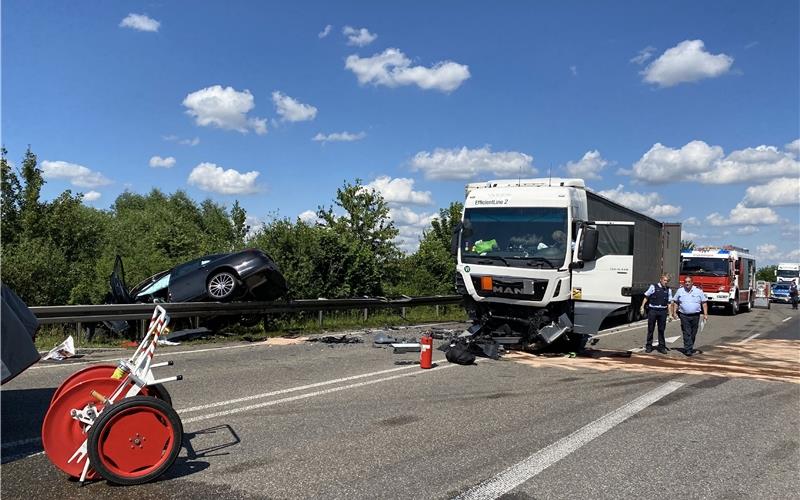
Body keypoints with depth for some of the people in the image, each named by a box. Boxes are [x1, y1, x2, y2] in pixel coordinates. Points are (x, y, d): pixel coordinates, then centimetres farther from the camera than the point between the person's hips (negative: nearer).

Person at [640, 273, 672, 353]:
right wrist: (642, 307, -3)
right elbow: (646, 297, 2)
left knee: (661, 329, 7)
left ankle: (661, 346, 17)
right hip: (652, 310, -3)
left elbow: (669, 303, 12)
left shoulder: (668, 290, 9)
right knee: (650, 329, 5)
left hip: (662, 311, 3)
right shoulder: (653, 287, -1)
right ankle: (648, 346, 14)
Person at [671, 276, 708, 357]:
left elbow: (704, 303, 4)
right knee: (687, 333, -7)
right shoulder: (680, 291, 4)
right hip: (684, 316, -1)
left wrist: (705, 314, -3)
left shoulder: (698, 291, 2)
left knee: (693, 334, 10)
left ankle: (690, 348, 24)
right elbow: (675, 302, 9)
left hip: (695, 316, 1)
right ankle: (688, 350, -9)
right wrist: (674, 312, 1)